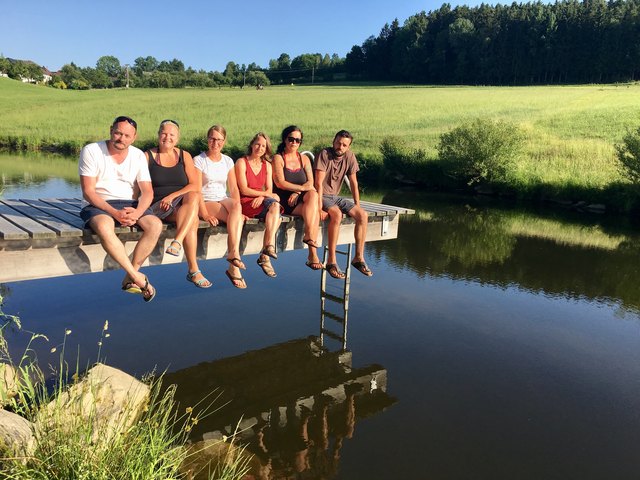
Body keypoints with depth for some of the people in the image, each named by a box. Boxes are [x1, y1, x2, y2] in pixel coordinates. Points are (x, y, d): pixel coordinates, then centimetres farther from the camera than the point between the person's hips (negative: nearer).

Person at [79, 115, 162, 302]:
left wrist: (137, 212, -20)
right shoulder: (91, 151, -5)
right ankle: (138, 277, -28)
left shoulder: (138, 155, 6)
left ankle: (129, 278, -19)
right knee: (104, 227, -38)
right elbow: (88, 192, -11)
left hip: (129, 204, 4)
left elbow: (147, 192, 2)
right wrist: (114, 213, -24)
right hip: (99, 205, -3)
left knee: (155, 224, -26)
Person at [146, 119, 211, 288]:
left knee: (194, 196, -34)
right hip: (158, 208, -2)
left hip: (184, 204, 3)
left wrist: (171, 196, -12)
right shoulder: (148, 156, 8)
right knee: (193, 220, -32)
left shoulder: (184, 156, 14)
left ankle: (177, 242, -43)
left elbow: (195, 186, 2)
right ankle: (193, 270, -35)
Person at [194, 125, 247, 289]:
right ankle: (235, 254, -34)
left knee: (236, 206, -33)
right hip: (205, 202, -4)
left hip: (223, 200, 4)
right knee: (236, 219, -31)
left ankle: (233, 253, -39)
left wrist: (237, 208, -11)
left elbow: (234, 188, 7)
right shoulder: (199, 160, 1)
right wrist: (205, 213, -21)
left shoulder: (228, 161, 15)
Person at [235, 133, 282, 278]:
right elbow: (244, 190, -8)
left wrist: (261, 197, -13)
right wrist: (265, 194, -9)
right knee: (274, 204, -31)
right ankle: (270, 246, -37)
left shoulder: (267, 165, 18)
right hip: (244, 204, -5)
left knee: (275, 207, -30)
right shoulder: (241, 162, 1)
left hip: (260, 202, 5)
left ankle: (265, 255, -32)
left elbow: (269, 190, 9)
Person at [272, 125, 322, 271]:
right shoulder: (278, 158, 4)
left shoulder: (304, 159, 18)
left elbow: (310, 183, 5)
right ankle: (313, 252, -37)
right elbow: (280, 183, -10)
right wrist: (302, 188, -15)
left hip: (301, 199, 4)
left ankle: (308, 237, -36)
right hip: (284, 201, -4)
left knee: (313, 195, -32)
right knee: (314, 211, -30)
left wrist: (297, 193, -14)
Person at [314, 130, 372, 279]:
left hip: (336, 197, 6)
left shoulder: (349, 157, 2)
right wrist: (319, 208, -27)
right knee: (337, 214, -35)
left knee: (363, 215, -14)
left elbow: (353, 183, 7)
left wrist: (357, 205, 2)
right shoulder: (324, 154, -14)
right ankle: (331, 261, -31)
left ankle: (358, 257, -7)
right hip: (322, 196, -6)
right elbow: (319, 183, -20)